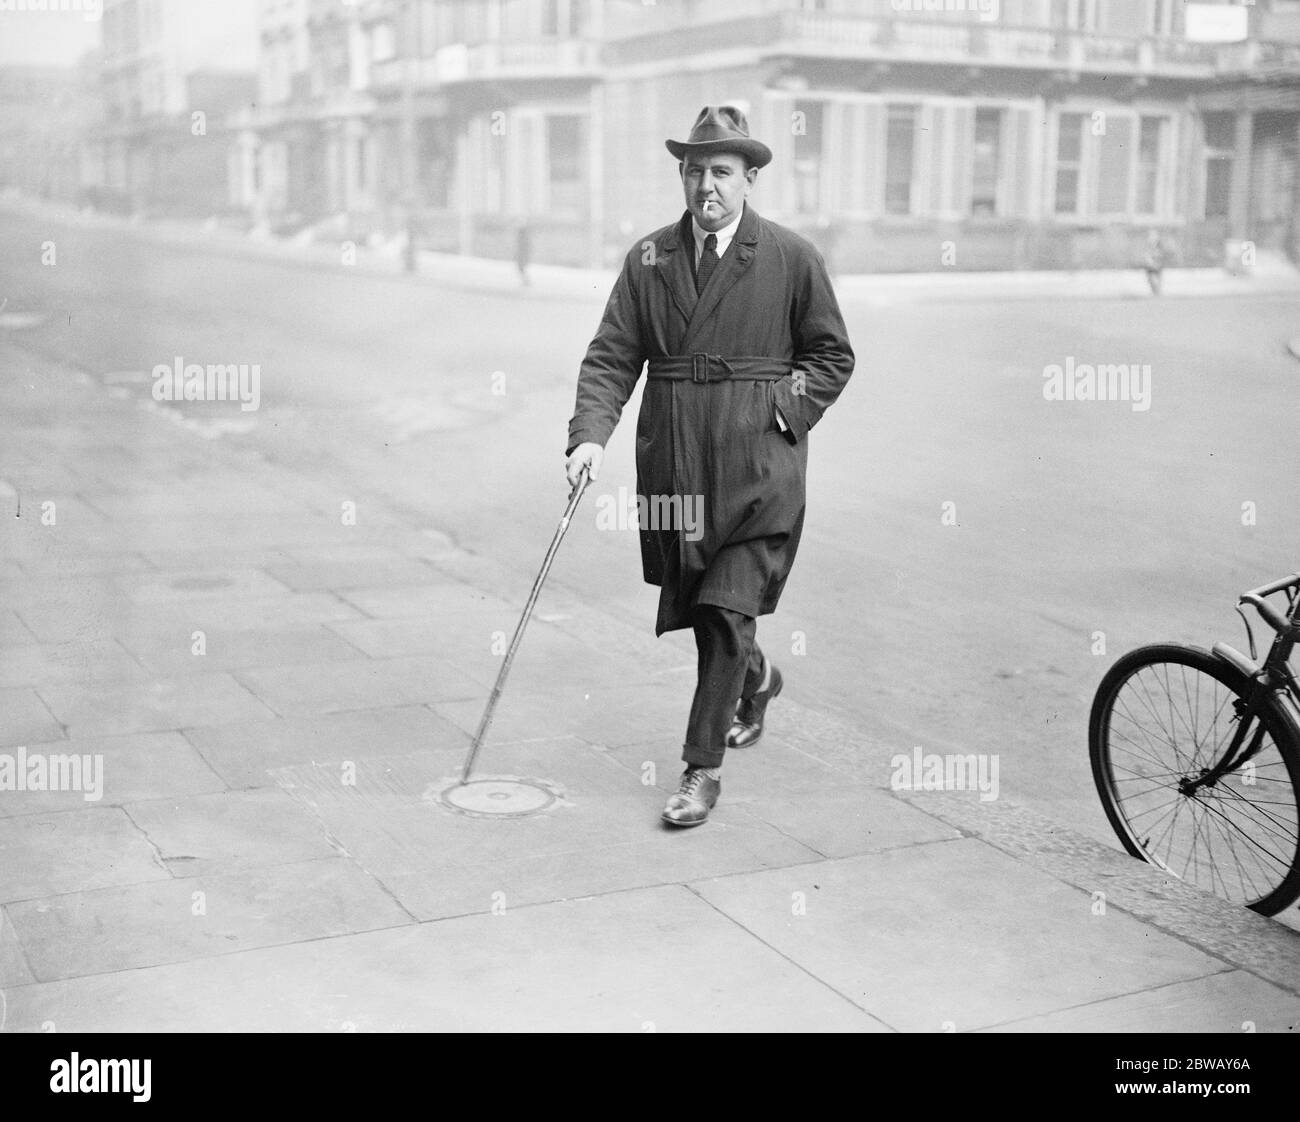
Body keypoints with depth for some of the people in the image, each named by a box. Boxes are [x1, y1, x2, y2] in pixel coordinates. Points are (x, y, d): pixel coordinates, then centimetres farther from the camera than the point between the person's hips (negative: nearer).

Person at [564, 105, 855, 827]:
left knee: (727, 612, -9)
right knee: (695, 608, 16)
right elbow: (612, 357, 1)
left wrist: (785, 410, -6)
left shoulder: (792, 258, 0)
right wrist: (590, 435, -13)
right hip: (673, 462, 4)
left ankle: (703, 768, 2)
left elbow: (834, 355, 7)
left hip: (757, 466, -4)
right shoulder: (650, 259, 6)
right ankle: (756, 682, 47)